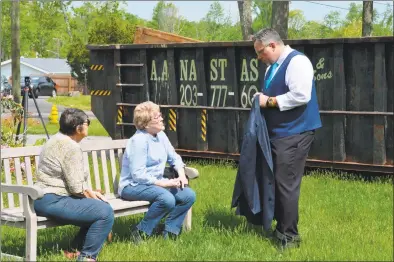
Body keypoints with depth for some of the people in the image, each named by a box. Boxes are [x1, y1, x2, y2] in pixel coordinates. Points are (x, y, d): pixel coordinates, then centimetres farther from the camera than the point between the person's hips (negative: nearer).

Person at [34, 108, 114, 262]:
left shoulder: (59, 140, 16)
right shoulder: (71, 147, -16)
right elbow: (76, 187, -20)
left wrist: (90, 192, 11)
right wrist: (91, 194, 0)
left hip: (46, 198, 11)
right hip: (53, 201, -11)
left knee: (97, 208, 16)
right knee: (105, 212, -16)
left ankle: (77, 249, 18)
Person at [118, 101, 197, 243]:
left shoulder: (161, 135, 6)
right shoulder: (139, 140, -20)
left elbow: (174, 157, 15)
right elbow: (138, 174, -25)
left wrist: (181, 173, -5)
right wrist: (162, 183, -26)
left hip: (157, 182, 9)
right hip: (133, 186, -9)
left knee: (189, 195, -10)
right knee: (167, 199, -34)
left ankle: (170, 232, 2)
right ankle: (141, 232, -16)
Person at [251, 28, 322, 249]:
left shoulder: (297, 61, -14)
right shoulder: (273, 67, 14)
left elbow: (300, 96, -25)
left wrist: (270, 101, -17)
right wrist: (262, 98, 4)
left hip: (294, 134, -10)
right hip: (277, 132, 10)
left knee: (287, 185, -8)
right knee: (276, 182, 14)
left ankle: (290, 236, 2)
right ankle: (281, 228, 25)